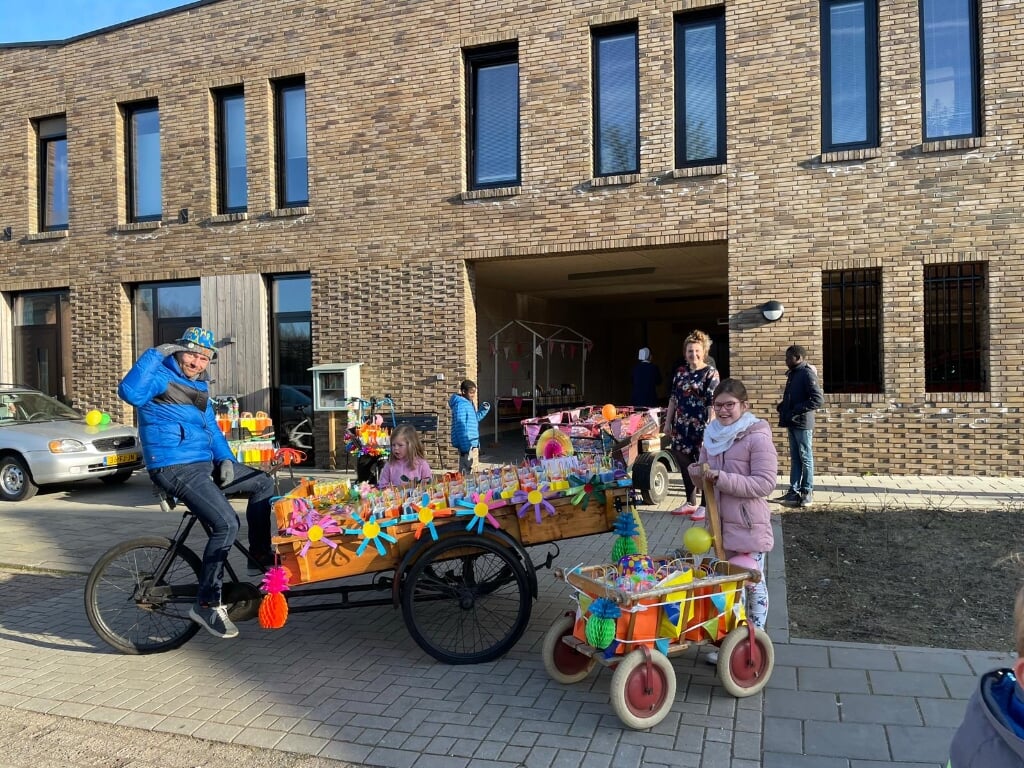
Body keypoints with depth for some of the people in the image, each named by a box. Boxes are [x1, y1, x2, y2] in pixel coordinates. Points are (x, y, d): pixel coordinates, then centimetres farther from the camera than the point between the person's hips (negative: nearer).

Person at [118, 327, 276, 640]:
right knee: (226, 524, -22)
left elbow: (212, 427, 21)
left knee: (263, 483, 11)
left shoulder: (199, 385, 18)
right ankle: (207, 604, -11)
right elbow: (129, 392, -30)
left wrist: (225, 459, 7)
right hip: (176, 469, -9)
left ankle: (260, 553, 21)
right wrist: (155, 354, -26)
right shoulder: (161, 376, -8)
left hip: (205, 462, 9)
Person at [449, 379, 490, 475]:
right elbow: (461, 427, -21)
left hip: (473, 444, 10)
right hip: (467, 445, -10)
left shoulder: (469, 403, 13)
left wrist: (483, 410, 10)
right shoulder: (460, 404, -16)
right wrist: (465, 447, -24)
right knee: (466, 472, -6)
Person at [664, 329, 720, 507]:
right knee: (685, 465, 12)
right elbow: (673, 399, 15)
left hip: (700, 427, -5)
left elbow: (713, 403, -12)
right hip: (681, 428, 6)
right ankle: (690, 502, 25)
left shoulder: (711, 373, -5)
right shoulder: (680, 372, 11)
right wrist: (668, 422, 12)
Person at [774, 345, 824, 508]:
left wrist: (797, 410, -22)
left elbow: (818, 399, -21)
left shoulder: (807, 374, -13)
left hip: (802, 423, -8)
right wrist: (782, 406, 7)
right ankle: (794, 492, 18)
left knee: (805, 458, 2)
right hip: (792, 423, 8)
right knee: (795, 458, 12)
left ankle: (807, 492, 11)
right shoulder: (792, 374, 13)